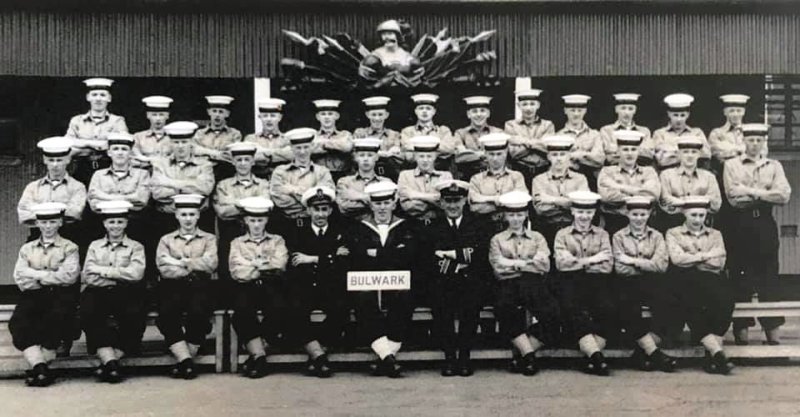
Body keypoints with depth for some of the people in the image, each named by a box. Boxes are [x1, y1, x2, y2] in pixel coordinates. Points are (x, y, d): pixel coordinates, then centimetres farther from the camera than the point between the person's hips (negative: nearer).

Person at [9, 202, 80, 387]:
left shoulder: (69, 248, 11)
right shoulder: (27, 249, 20)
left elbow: (69, 276, -7)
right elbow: (19, 278, 4)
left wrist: (36, 274, -5)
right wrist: (51, 278, -8)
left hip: (61, 296, -3)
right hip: (34, 296, 3)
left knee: (56, 318, -34)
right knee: (17, 322, -27)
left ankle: (37, 366, -21)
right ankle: (41, 368, -34)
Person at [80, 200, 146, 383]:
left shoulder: (135, 247, 16)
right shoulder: (94, 246, 21)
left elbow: (136, 273, -4)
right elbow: (88, 277, 5)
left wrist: (103, 270, -4)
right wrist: (120, 277, -4)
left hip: (126, 295, -1)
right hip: (98, 293, 1)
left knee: (135, 314, -34)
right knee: (88, 313, -32)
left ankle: (108, 361, -24)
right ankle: (111, 361, -35)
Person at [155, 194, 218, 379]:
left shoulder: (209, 239, 19)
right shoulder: (166, 240, 21)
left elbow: (210, 264, -2)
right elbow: (164, 269, 2)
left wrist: (180, 262, -3)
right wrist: (194, 267, -4)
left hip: (200, 286, -1)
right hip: (174, 287, 1)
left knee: (198, 312, -33)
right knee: (167, 314, -31)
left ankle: (184, 361, -18)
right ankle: (186, 361, -27)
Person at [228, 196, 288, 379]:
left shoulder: (277, 241, 21)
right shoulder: (237, 243, 21)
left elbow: (279, 265, 1)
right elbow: (237, 272, 3)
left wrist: (254, 263, 0)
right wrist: (265, 268, -1)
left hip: (272, 286, 0)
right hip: (247, 287, 0)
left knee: (279, 308, -34)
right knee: (242, 310, -34)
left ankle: (256, 351, -22)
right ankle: (259, 356, -29)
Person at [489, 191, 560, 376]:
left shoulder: (537, 238, 23)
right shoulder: (497, 240, 21)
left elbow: (544, 265, 6)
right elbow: (499, 267, 4)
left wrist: (515, 263, 0)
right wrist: (529, 263, 1)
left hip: (535, 283, 1)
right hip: (509, 285, -1)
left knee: (551, 313, -29)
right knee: (504, 310, -36)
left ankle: (522, 353, -12)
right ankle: (528, 354, -25)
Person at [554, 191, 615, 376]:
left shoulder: (602, 234, 21)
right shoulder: (562, 234, 17)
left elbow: (607, 266, 5)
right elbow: (562, 263, 0)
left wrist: (579, 263, -2)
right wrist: (591, 260, -2)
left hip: (597, 280, 1)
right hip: (571, 283, -1)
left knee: (607, 309, -31)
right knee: (574, 311, -33)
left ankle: (592, 356, -27)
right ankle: (597, 356, -34)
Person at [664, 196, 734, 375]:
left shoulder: (715, 234, 24)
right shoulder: (673, 233, 16)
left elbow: (719, 263, 8)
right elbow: (677, 258, -2)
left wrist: (692, 259, -1)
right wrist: (706, 255, -1)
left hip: (711, 281, 2)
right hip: (684, 283, -2)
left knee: (725, 300, -31)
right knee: (692, 304, -35)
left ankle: (712, 355, -26)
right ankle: (717, 352, -31)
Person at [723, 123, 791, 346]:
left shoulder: (774, 166, 12)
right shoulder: (731, 165, 6)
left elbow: (784, 195, -4)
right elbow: (734, 197, -8)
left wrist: (751, 192, -10)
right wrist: (764, 195, -7)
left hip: (765, 224, 2)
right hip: (740, 225, -2)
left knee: (768, 275, 2)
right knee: (740, 277, 0)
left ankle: (773, 329, 6)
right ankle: (741, 329, 5)